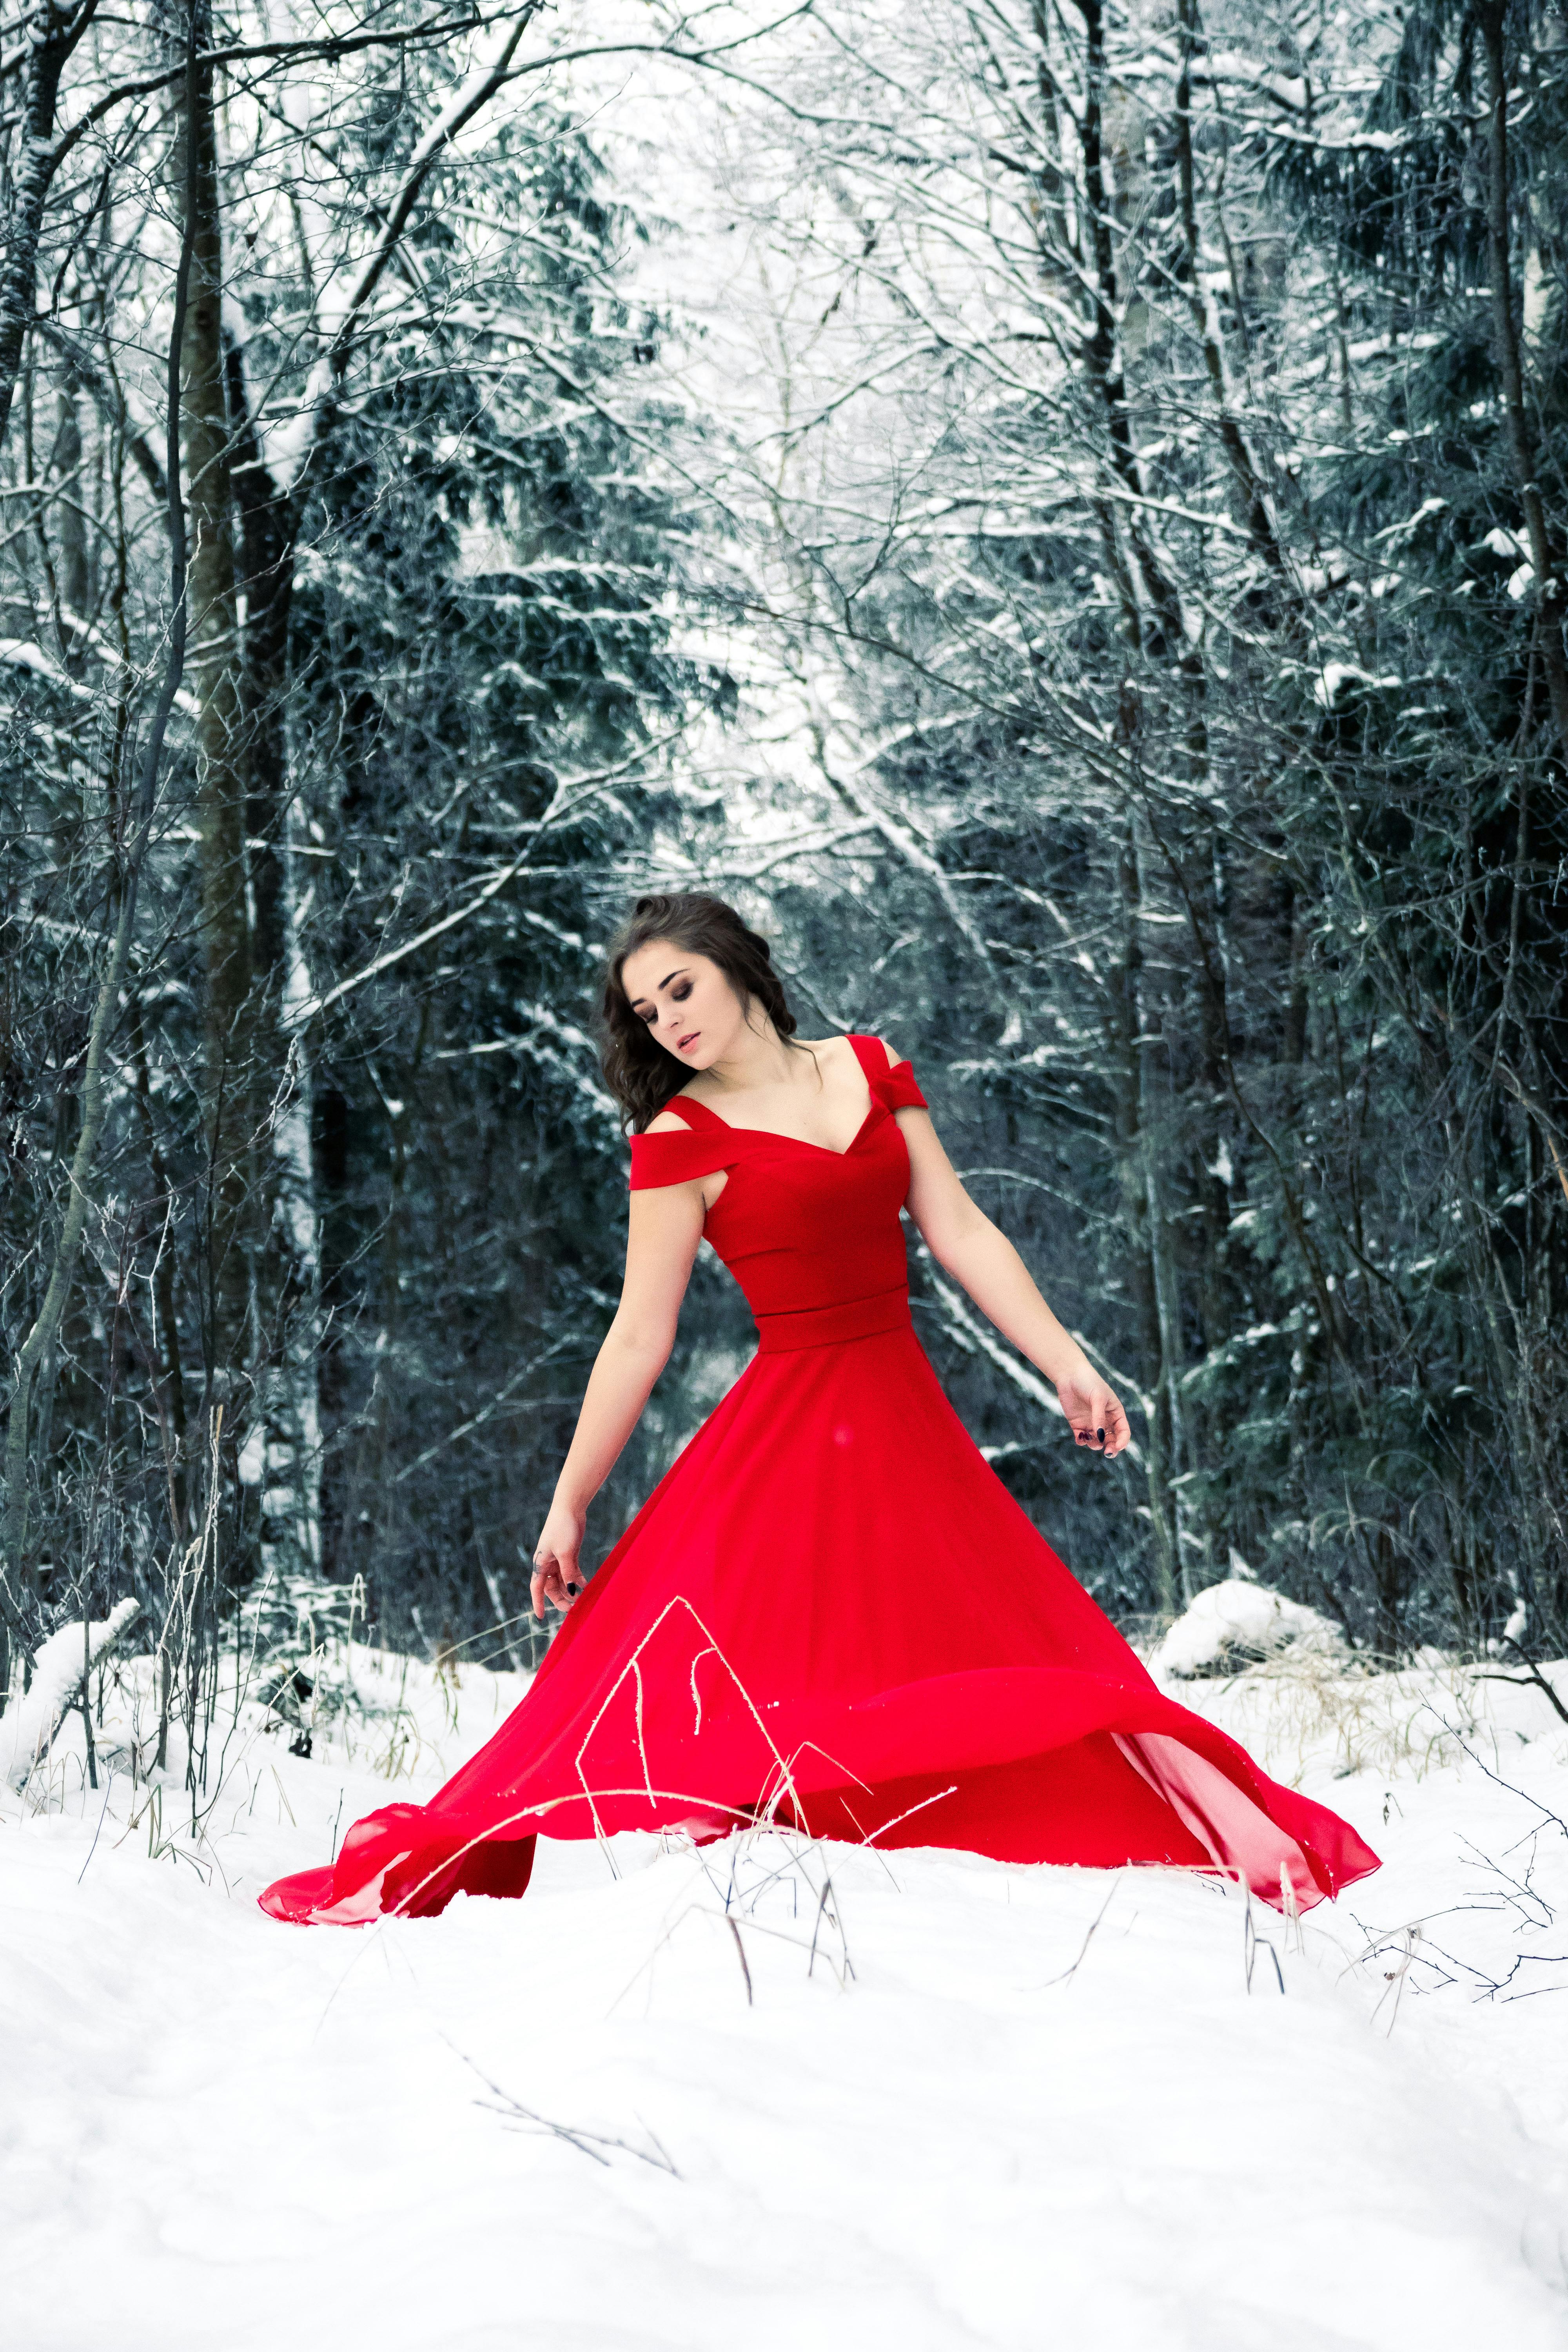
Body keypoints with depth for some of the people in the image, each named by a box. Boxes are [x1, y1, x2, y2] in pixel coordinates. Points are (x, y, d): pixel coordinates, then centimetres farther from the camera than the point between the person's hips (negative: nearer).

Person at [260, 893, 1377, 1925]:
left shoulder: (870, 1070, 8)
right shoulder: (680, 1139, -4)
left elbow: (961, 1232, 8)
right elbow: (638, 1340, -3)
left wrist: (1067, 1364, 1)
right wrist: (569, 1507, -4)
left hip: (908, 1422, 4)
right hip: (790, 1430, -4)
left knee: (1002, 1669, 4)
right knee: (744, 1681, -12)